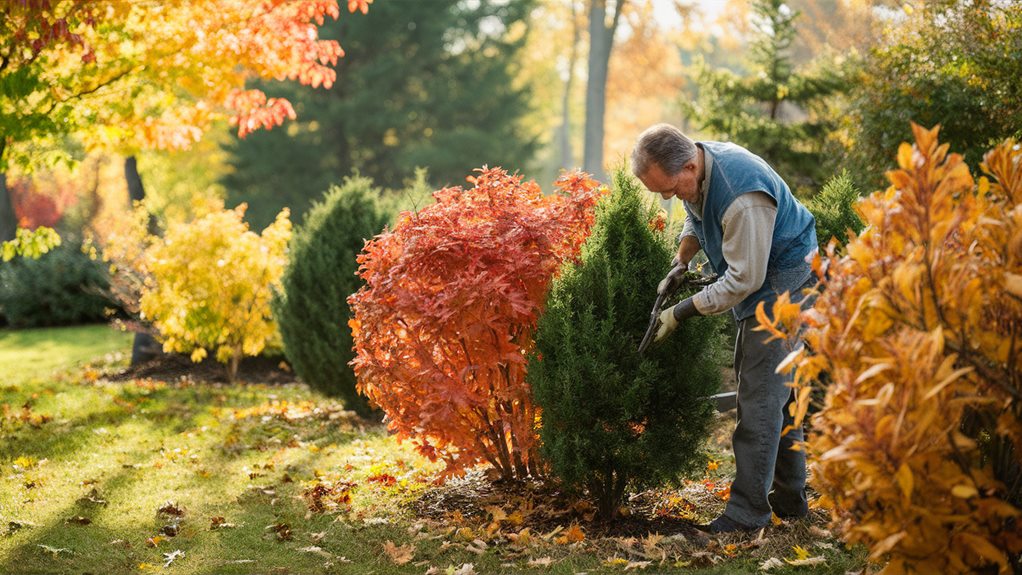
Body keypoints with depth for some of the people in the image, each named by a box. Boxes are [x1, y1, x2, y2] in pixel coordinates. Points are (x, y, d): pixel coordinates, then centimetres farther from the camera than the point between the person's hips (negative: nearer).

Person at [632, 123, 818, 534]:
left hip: (784, 280, -10)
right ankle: (790, 498, 28)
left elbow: (743, 279, -29)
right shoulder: (692, 166, -5)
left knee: (761, 394, -11)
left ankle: (747, 511, -8)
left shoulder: (742, 195, -34)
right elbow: (695, 218, 17)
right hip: (760, 280, 10)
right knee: (776, 387, 16)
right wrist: (680, 264, 2)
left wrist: (683, 312, -23)